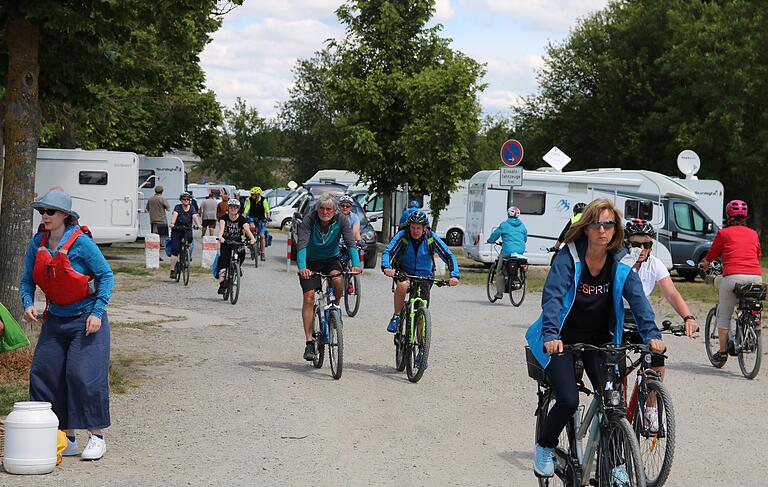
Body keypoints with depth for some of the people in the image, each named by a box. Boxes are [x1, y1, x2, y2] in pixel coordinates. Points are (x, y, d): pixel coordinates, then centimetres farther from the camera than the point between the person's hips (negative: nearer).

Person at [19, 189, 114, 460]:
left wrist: (97, 312, -15)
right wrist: (28, 304, -11)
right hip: (55, 320, 6)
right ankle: (67, 439, 11)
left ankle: (96, 438, 3)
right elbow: (27, 280, 8)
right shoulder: (37, 244, 0)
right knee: (43, 374, 1)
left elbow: (106, 276, -10)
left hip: (86, 320, -6)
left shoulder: (81, 243, -16)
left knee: (84, 375, -11)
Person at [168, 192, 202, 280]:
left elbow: (195, 216, -13)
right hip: (177, 230, -1)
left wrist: (198, 225, -32)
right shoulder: (178, 207, -1)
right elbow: (174, 215, -20)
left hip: (187, 230, 1)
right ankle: (172, 270, -6)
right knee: (175, 250, -10)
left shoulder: (191, 209, 5)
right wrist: (172, 223, -40)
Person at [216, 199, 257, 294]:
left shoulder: (242, 219, -10)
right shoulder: (224, 217, -10)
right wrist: (220, 236, -50)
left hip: (237, 242, 0)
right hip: (225, 242, 0)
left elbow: (247, 229, -26)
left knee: (242, 255, -27)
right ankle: (222, 283, -16)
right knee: (223, 259, -19)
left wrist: (252, 238, -46)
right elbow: (221, 227, -29)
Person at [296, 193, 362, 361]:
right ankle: (309, 343, -9)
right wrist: (302, 267, -50)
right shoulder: (309, 220, -22)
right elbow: (302, 244, -33)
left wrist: (356, 264, -43)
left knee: (338, 281, -30)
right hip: (311, 261, -1)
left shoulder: (341, 220, -16)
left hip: (331, 259, 1)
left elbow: (350, 243, -25)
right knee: (309, 297, -13)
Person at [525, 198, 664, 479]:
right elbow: (553, 296, -28)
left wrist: (651, 334, -29)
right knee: (568, 400, -17)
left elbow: (637, 298, -14)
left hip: (599, 340, 4)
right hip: (562, 340, -3)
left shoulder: (622, 261, -7)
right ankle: (545, 446, 12)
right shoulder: (569, 257, -18)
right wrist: (551, 335, -43)